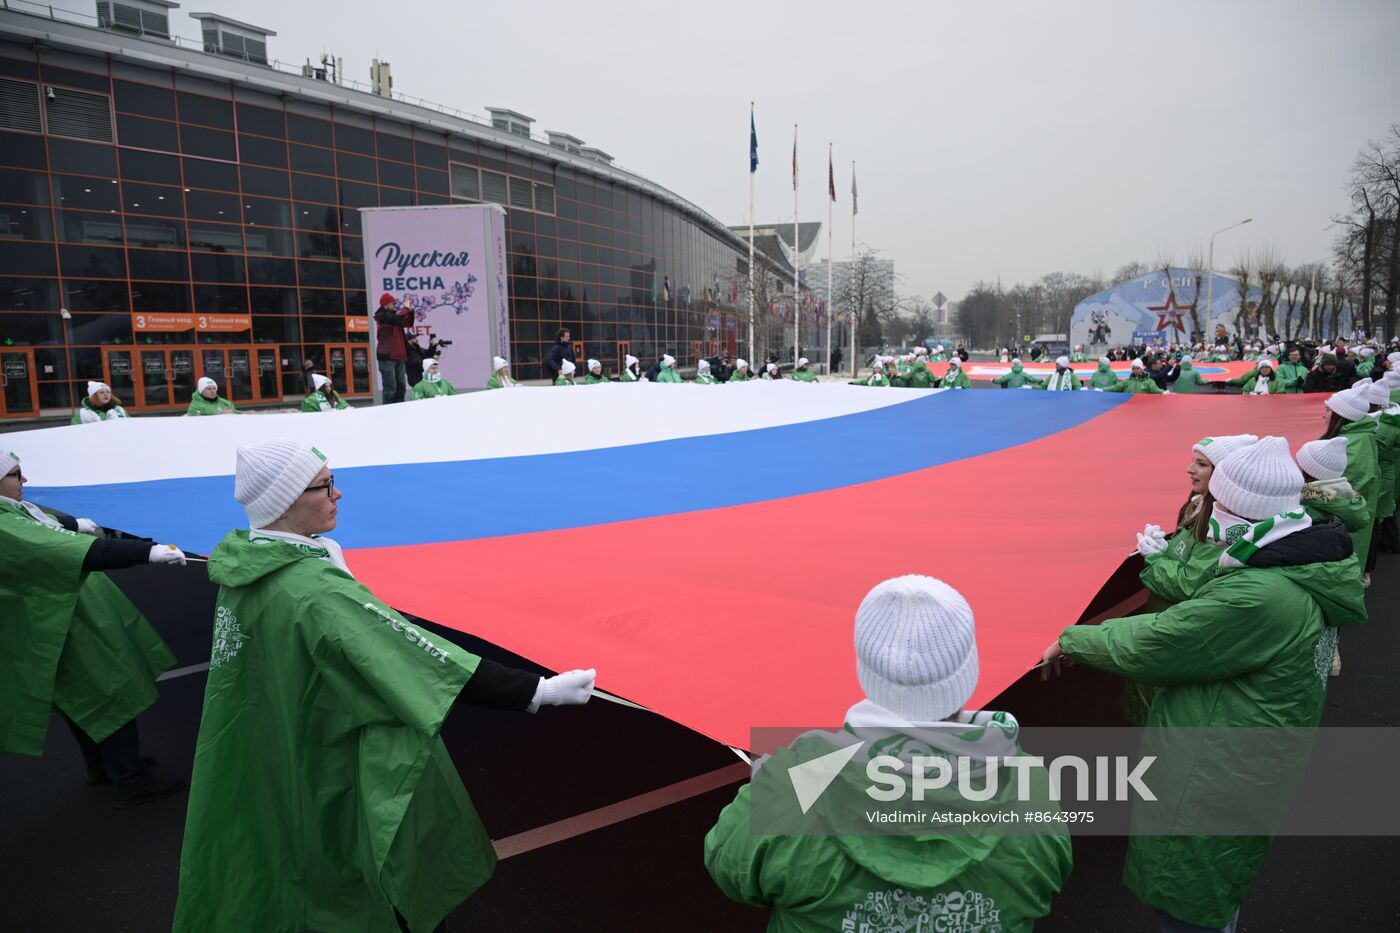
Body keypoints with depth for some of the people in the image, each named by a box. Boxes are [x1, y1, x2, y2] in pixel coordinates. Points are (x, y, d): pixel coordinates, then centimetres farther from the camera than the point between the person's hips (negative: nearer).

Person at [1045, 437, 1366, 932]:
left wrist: (1071, 641, -10)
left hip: (1215, 786, -9)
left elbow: (1149, 648, -24)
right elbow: (1193, 617, 6)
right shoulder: (1306, 571, 0)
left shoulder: (1258, 598, -32)